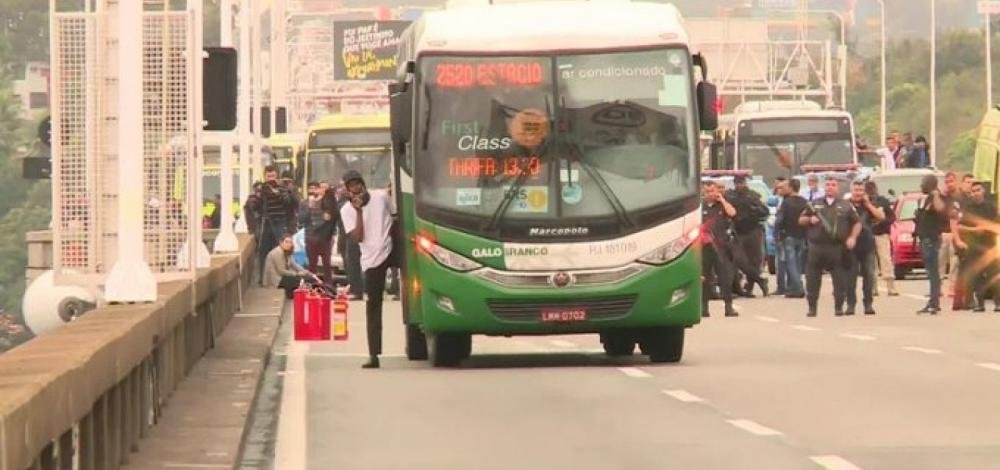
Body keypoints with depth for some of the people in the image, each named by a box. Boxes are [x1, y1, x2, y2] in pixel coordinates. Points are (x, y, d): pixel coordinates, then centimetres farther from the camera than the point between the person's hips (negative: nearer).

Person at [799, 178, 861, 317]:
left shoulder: (845, 206, 8)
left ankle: (839, 307, 7)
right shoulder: (814, 205, 14)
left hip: (837, 248, -1)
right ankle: (812, 307, 9)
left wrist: (853, 237, -6)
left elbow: (857, 223, 9)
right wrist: (810, 219, -4)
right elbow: (801, 220, 17)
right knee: (812, 279, 1)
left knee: (840, 279, -2)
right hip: (817, 247, 1)